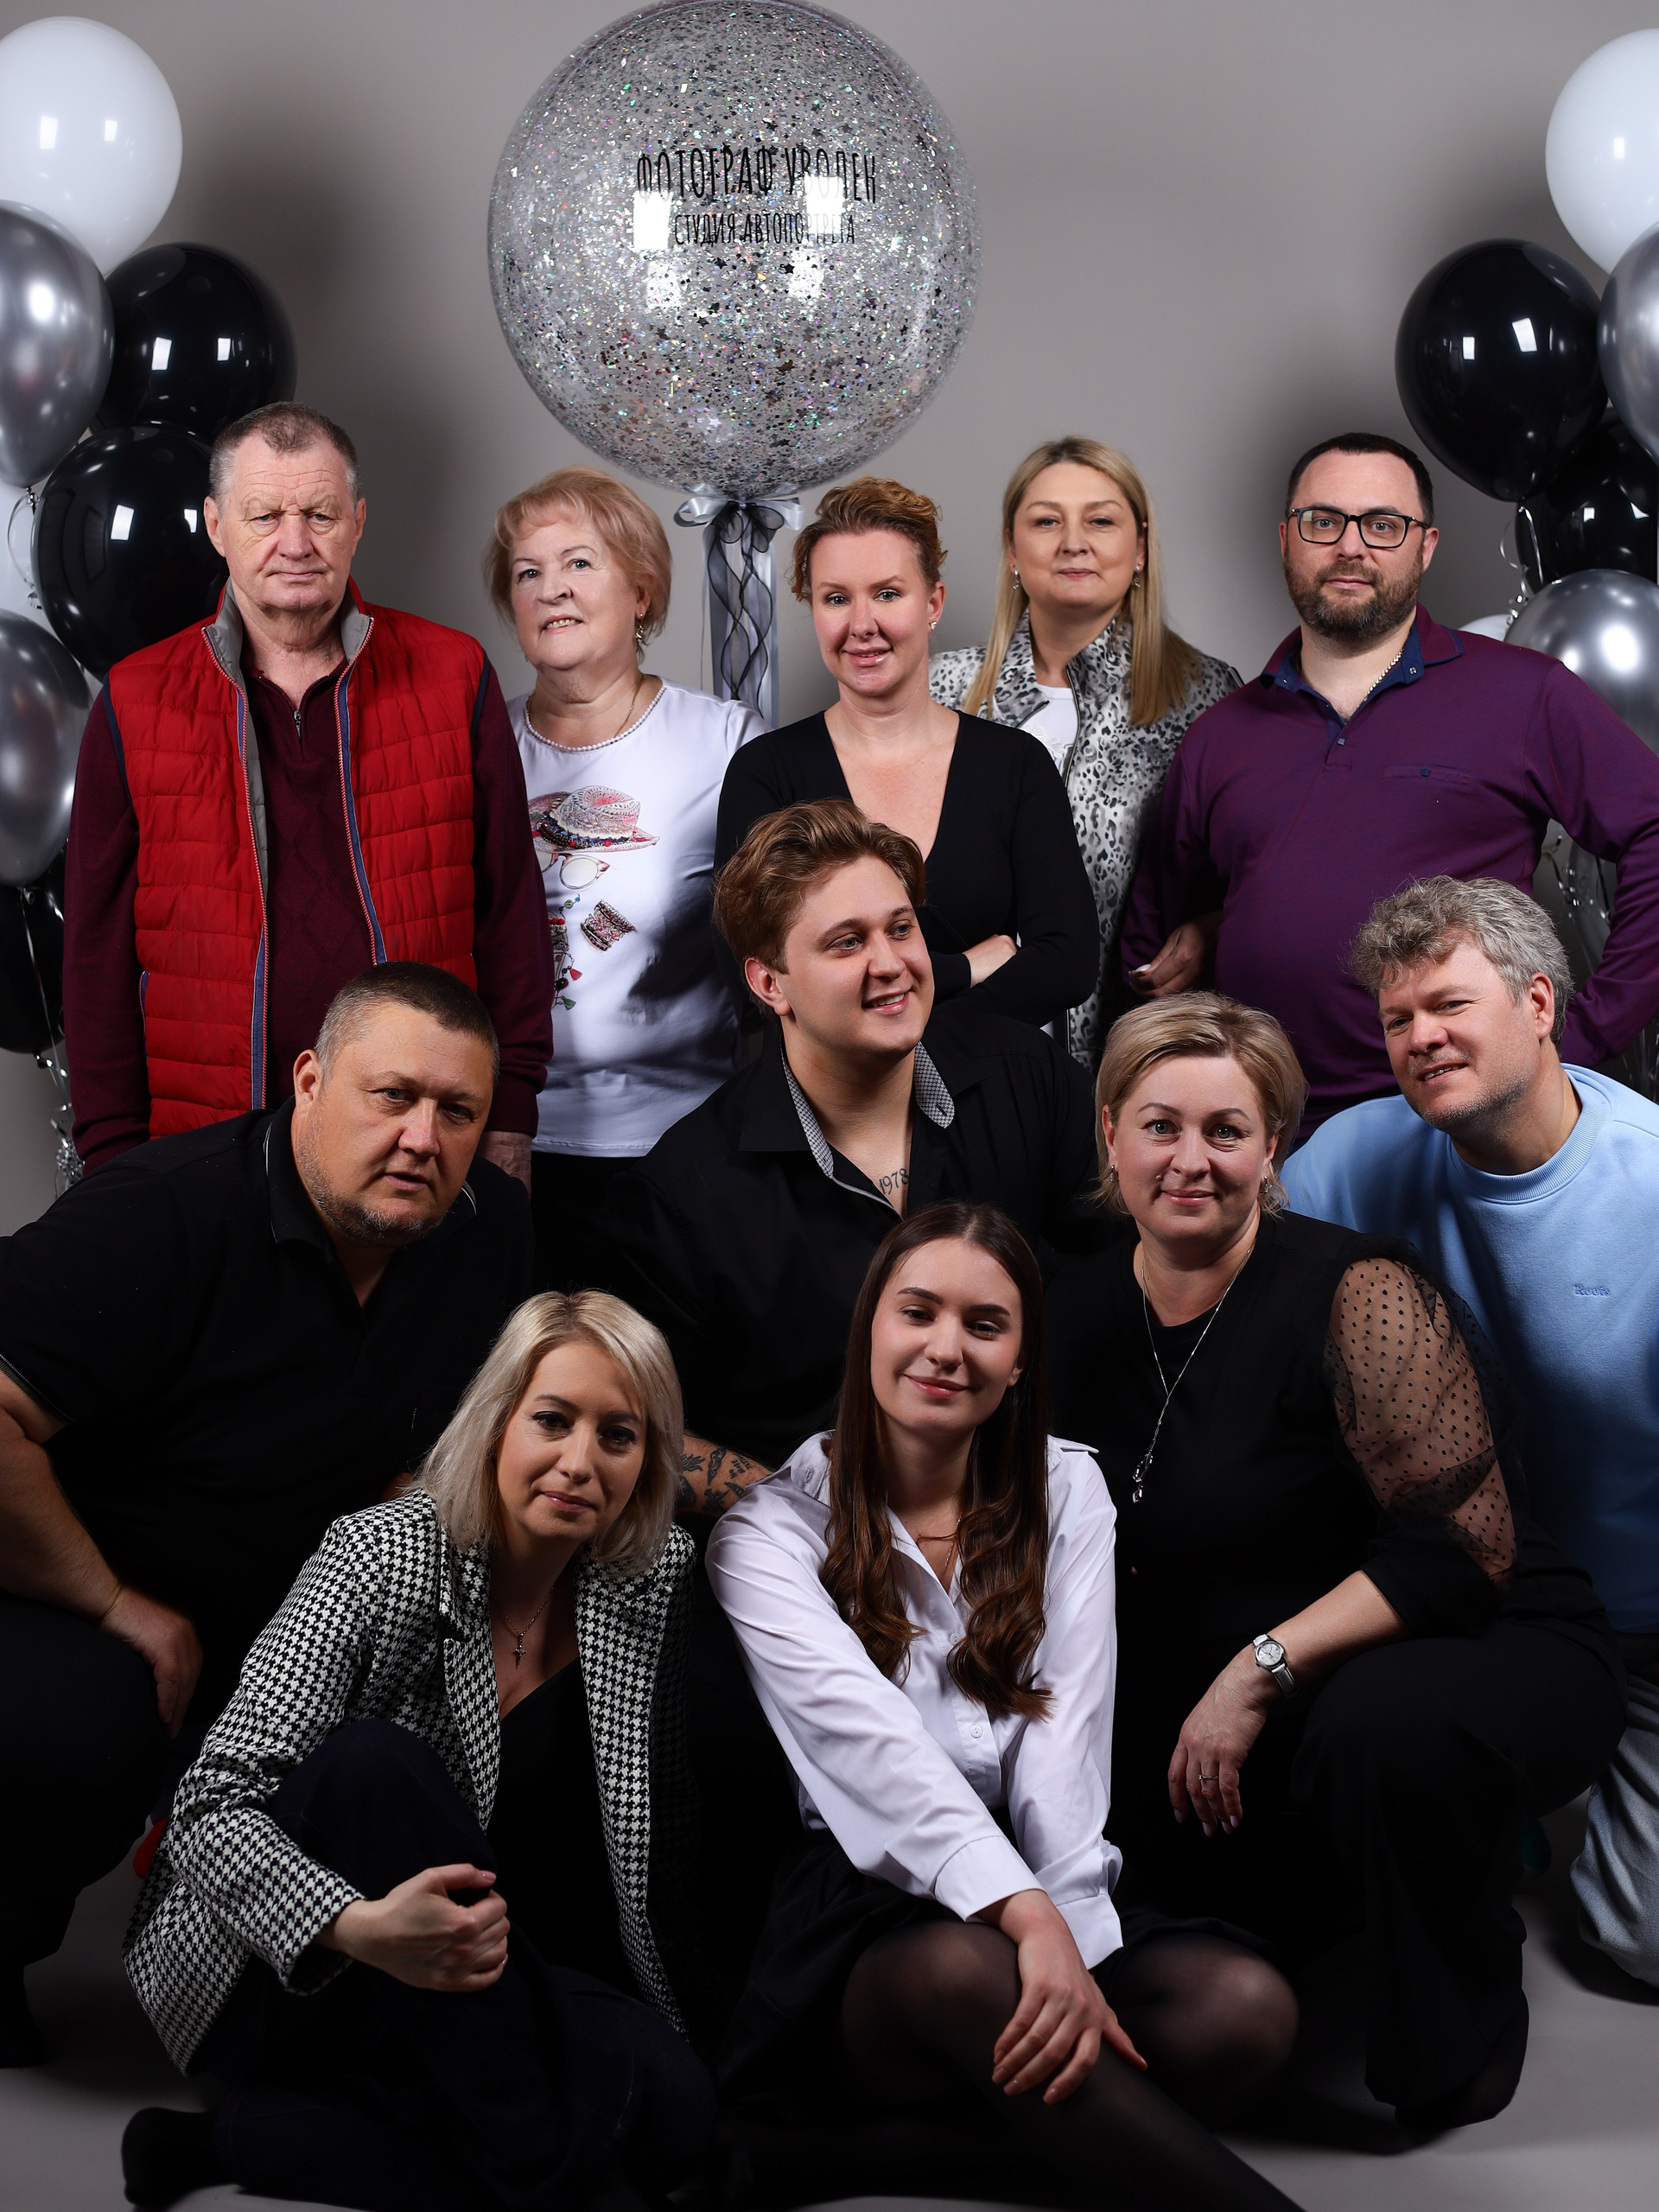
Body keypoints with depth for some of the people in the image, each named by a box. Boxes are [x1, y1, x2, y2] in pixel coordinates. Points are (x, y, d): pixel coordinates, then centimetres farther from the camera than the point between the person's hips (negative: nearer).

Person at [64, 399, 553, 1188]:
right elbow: (100, 949, 5)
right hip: (208, 1156, 0)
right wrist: (116, 1154, 1)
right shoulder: (135, 703, 4)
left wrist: (509, 1123, 1)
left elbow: (508, 909, 5)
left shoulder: (455, 676, 4)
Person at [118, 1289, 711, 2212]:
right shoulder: (386, 1556, -16)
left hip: (490, 1986, 4)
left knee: (675, 2112, -25)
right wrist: (357, 1928, -42)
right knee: (370, 1763, -33)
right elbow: (214, 1812, -24)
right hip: (274, 1974, -4)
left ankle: (245, 2136, -16)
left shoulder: (657, 1578, -3)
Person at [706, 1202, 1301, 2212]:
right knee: (969, 1973, -38)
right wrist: (1027, 1916, -32)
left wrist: (1072, 1943, -18)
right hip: (861, 1914, -4)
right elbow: (872, 1740, -17)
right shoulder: (772, 1531, 0)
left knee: (1248, 2007, -25)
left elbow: (1068, 1739, -1)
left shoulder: (1065, 1492, 12)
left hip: (1043, 1891, 4)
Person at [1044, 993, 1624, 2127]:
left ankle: (1461, 2035, -8)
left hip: (1493, 1656, -6)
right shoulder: (1086, 1307, 0)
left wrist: (1261, 1670, -25)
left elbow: (1463, 1546, -23)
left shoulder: (1358, 1291, -19)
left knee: (1382, 1721, -38)